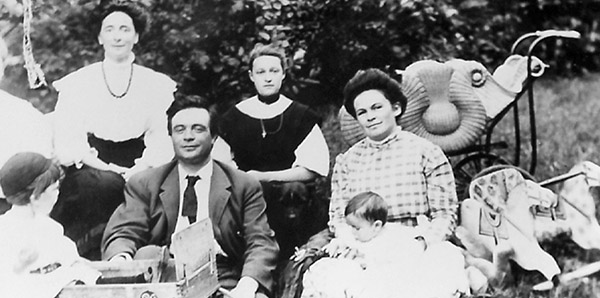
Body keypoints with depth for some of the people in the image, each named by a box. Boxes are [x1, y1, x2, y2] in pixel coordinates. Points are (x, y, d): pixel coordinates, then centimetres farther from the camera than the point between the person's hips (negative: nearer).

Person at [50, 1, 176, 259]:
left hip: (139, 173, 1)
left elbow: (160, 140, 6)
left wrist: (141, 168, -15)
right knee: (105, 183, -33)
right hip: (90, 169, -1)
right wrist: (107, 168, -15)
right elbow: (66, 141, 0)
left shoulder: (156, 84, 11)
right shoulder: (77, 83, 7)